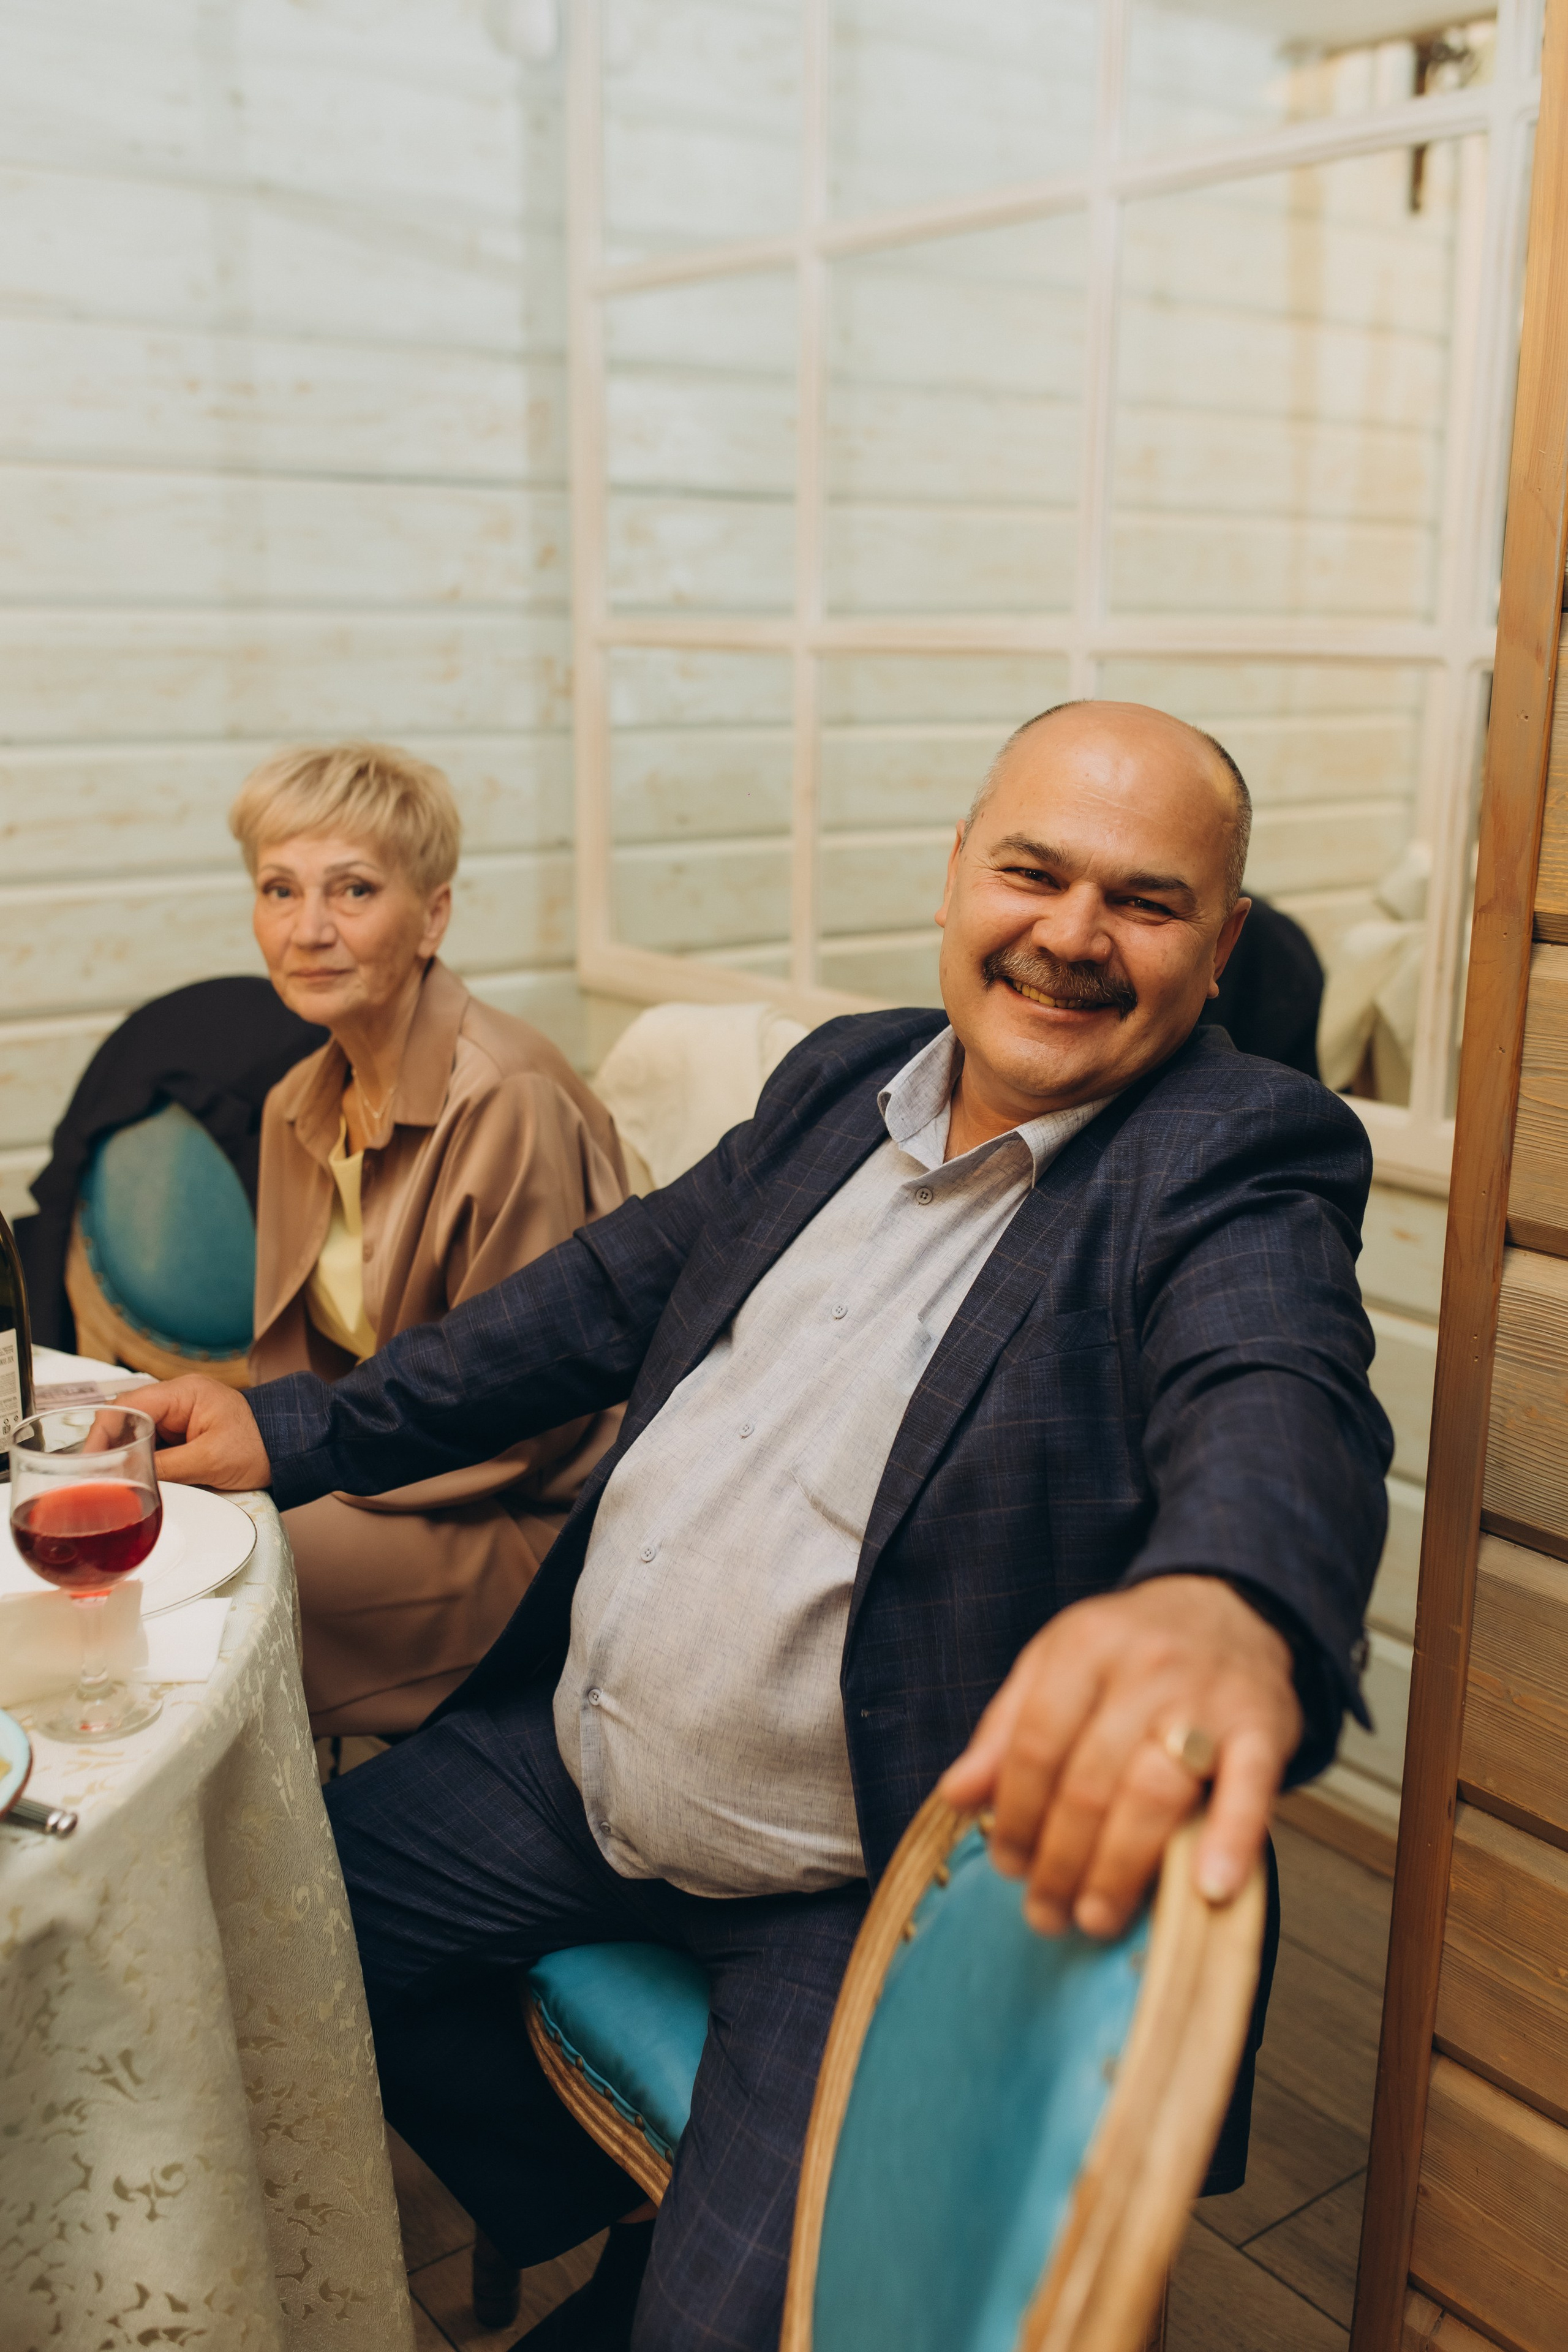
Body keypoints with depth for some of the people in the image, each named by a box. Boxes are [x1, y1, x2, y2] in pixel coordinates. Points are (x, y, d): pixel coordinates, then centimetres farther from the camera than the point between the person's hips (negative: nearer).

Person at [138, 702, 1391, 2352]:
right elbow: (618, 1287, 13)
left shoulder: (1237, 1165, -15)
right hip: (581, 1763, 7)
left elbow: (1278, 1402, -36)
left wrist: (1224, 1604, -61)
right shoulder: (846, 1078, 5)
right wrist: (302, 1432, 10)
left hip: (876, 1888, -6)